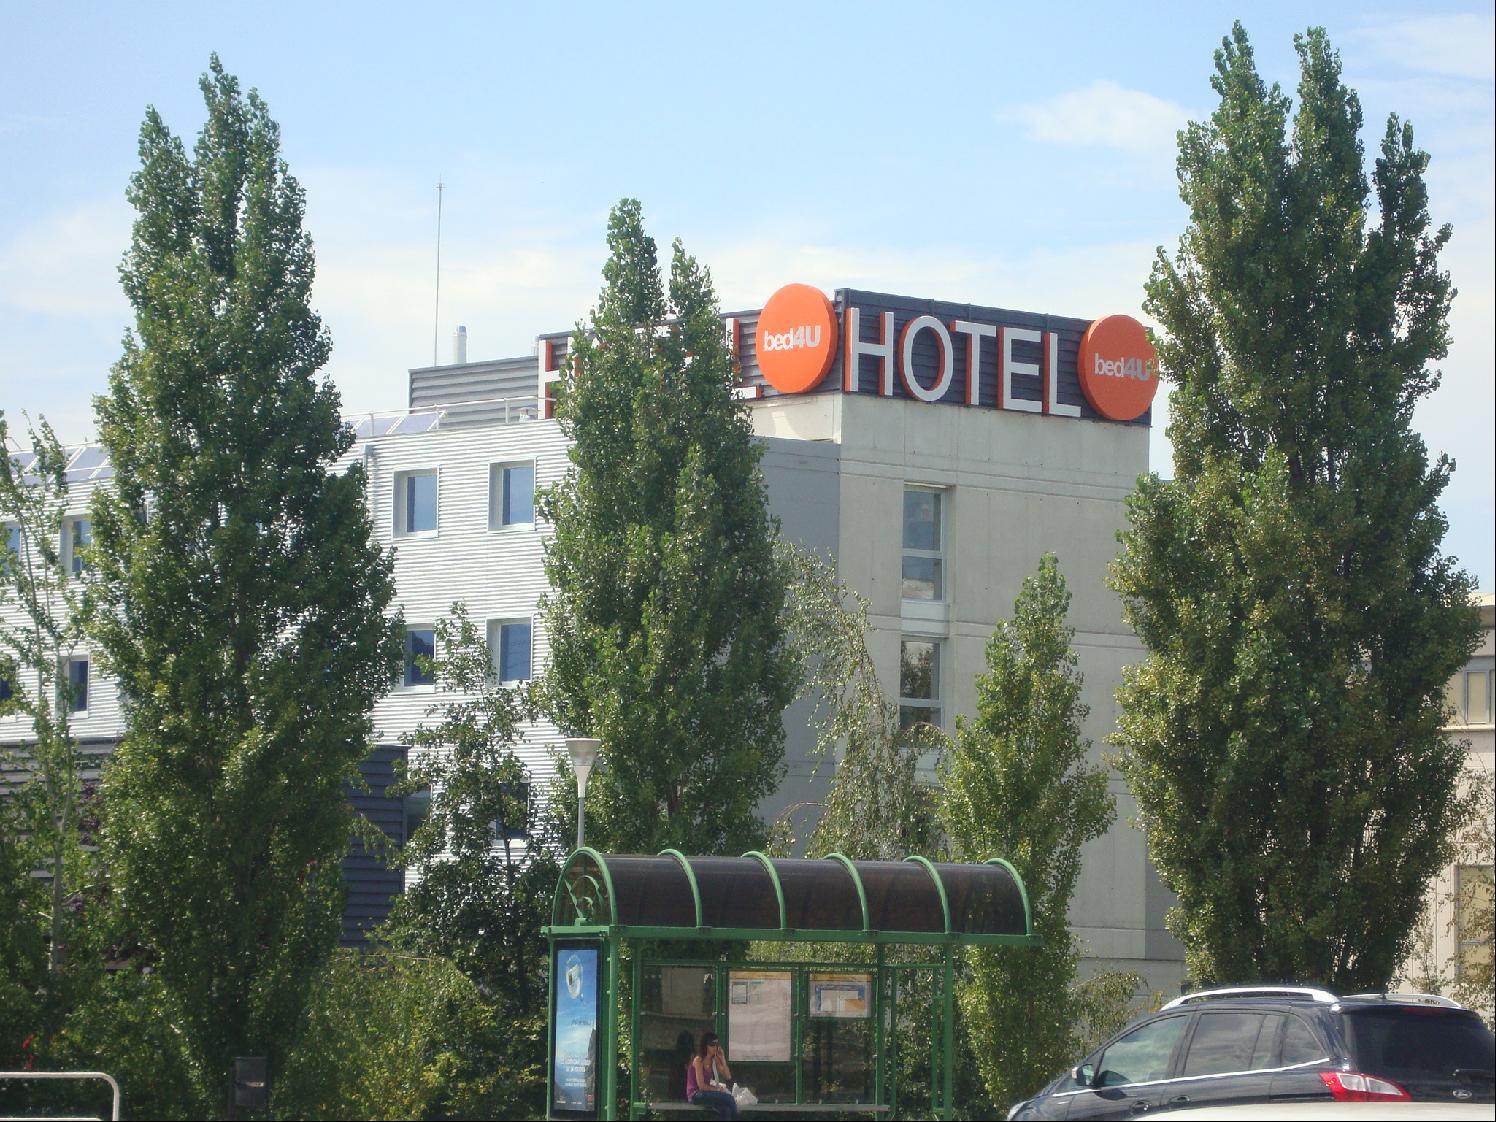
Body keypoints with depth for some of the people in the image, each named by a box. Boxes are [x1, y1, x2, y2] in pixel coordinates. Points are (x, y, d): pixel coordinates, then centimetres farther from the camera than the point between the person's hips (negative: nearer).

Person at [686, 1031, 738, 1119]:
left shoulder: (714, 1059, 8)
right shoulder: (698, 1060, -14)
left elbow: (728, 1076, 5)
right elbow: (701, 1086, -17)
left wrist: (722, 1059, -3)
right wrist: (718, 1089, -5)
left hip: (706, 1093, 7)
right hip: (696, 1095, -7)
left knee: (725, 1109, -25)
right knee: (728, 1097, -26)